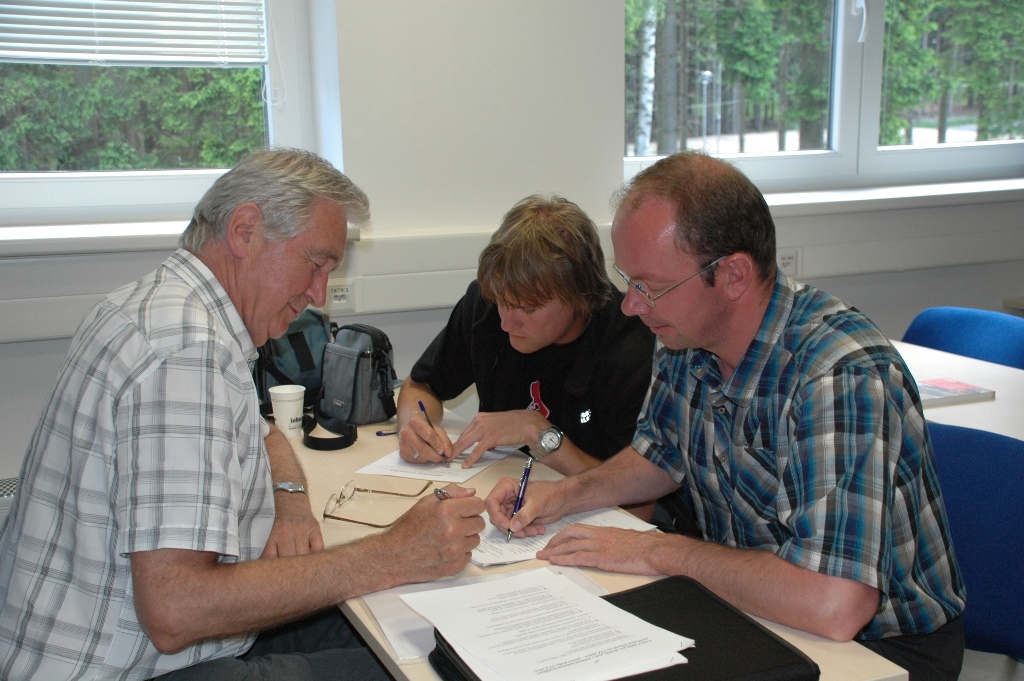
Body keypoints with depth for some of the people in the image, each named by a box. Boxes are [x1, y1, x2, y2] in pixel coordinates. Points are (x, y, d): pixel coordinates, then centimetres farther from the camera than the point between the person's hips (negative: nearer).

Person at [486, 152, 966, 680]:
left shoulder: (842, 377, -31)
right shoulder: (686, 338, -5)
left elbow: (834, 605, -39)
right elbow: (662, 456, 13)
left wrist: (661, 552, -26)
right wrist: (563, 495, -5)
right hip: (743, 599, 7)